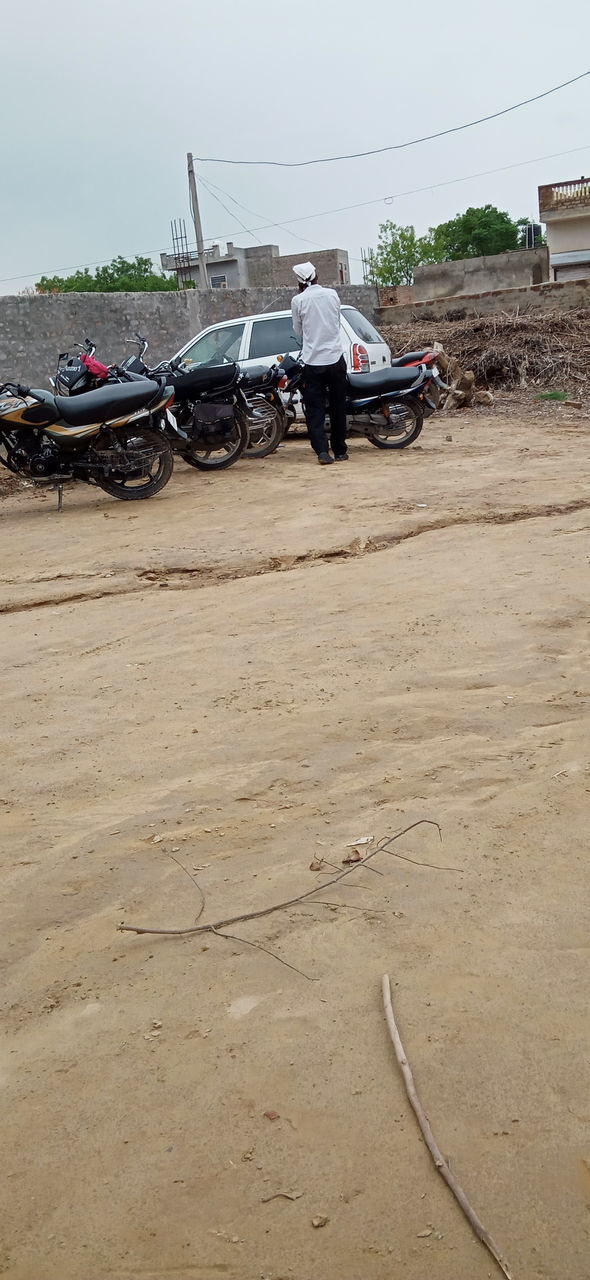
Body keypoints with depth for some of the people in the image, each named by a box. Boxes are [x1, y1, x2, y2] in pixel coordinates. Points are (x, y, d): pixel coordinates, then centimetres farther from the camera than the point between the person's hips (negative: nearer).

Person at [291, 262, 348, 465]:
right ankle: (339, 451, 16)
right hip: (335, 358, 2)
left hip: (312, 362, -2)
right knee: (338, 408, 11)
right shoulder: (332, 294, 4)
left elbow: (298, 332, 6)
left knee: (315, 410, 1)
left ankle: (322, 451, -13)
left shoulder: (298, 300, -5)